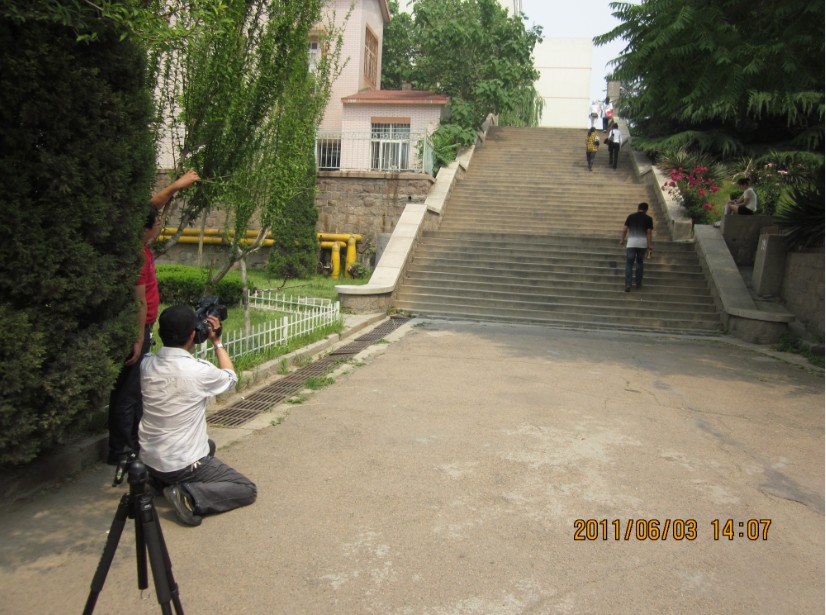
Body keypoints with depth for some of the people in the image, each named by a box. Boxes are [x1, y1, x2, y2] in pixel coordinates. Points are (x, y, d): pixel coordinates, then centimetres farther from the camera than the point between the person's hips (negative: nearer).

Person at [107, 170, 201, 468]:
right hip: (136, 331, -10)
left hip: (139, 330, 10)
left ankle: (133, 443, 31)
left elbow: (151, 206, 20)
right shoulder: (138, 255, -23)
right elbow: (139, 302, -23)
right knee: (127, 392, 0)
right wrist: (138, 340, -21)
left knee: (135, 390, 19)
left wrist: (176, 186, 23)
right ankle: (121, 451, 10)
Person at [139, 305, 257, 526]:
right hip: (183, 464, -7)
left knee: (207, 445, 34)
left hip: (148, 461, 8)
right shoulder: (199, 371, -25)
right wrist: (217, 341, 7)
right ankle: (191, 496, -15)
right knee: (248, 490, 3)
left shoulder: (146, 365, -9)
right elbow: (230, 378, -1)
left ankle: (162, 481, 17)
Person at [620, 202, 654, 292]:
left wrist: (622, 240, 18)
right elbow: (649, 233, -3)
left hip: (631, 242, 0)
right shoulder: (648, 218, 2)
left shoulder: (630, 216, 7)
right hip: (643, 243, 0)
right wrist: (649, 246, -2)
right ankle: (639, 284, 22)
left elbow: (624, 229, 5)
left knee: (629, 264, 0)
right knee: (640, 262, 18)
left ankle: (628, 285, -12)